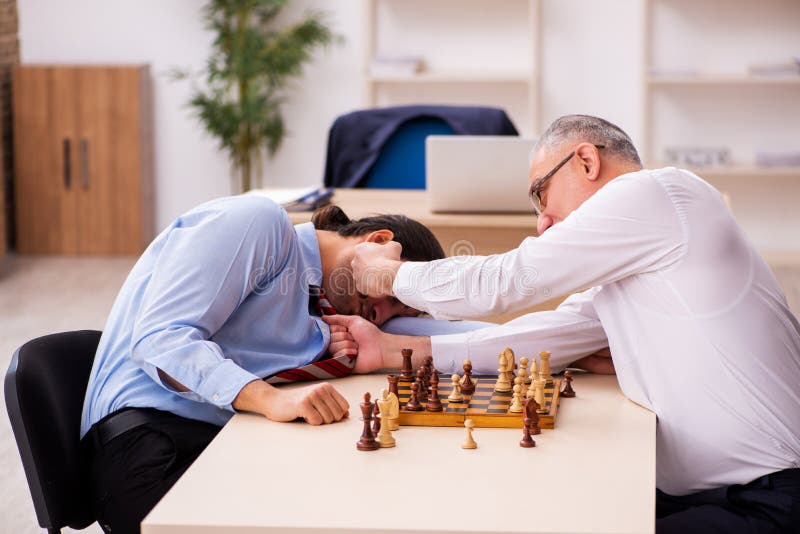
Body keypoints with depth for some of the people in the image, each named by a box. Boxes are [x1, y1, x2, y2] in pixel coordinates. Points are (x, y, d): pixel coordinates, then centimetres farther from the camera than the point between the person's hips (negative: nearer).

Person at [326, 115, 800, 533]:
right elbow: (547, 335, 14)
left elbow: (502, 284, -7)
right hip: (696, 487, 9)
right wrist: (390, 349, 14)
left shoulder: (651, 192, -10)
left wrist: (388, 273, 9)